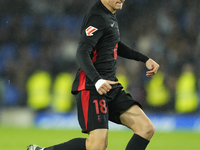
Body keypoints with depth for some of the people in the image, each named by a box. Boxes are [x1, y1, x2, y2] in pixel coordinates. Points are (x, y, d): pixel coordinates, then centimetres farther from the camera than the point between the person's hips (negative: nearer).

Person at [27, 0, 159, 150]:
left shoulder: (110, 14, 17)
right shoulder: (97, 17, -14)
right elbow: (82, 54, -24)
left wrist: (145, 59, 31)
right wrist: (97, 81, -39)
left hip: (110, 85, 10)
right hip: (92, 87, -10)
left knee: (146, 128, -2)